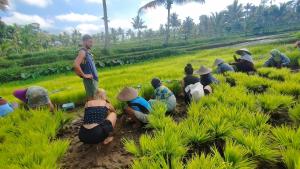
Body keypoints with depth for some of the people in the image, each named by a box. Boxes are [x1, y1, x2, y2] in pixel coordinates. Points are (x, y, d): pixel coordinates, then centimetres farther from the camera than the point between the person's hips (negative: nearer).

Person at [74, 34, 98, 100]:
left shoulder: (88, 52, 11)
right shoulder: (82, 52, -16)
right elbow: (76, 65, -29)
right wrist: (84, 75, -20)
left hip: (94, 78, 9)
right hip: (89, 80, -9)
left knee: (94, 98, 17)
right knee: (91, 99, 0)